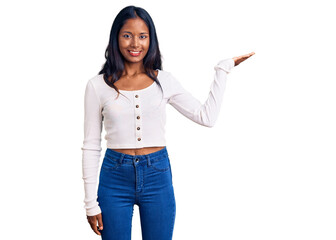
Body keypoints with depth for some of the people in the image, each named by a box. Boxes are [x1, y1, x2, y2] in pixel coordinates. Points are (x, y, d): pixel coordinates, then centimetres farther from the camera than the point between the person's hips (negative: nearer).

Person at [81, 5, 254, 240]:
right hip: (115, 177, -1)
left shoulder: (165, 81, 3)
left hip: (157, 176, 1)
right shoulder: (98, 85, -2)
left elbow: (206, 116, 4)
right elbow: (91, 146, 1)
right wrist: (91, 202, -1)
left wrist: (223, 69, 6)